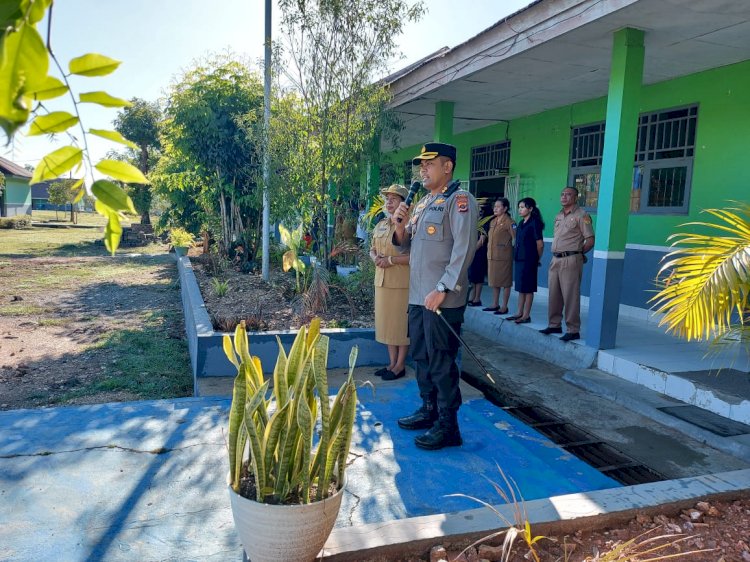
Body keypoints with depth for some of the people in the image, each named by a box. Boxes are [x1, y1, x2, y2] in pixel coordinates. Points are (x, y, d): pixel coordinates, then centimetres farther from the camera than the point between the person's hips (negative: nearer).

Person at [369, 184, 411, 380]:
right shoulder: (380, 226, 13)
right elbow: (372, 249, 22)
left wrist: (391, 260, -20)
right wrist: (375, 258, -1)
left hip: (402, 283, -7)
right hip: (382, 281, 8)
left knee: (401, 323, 1)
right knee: (386, 322, 12)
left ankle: (400, 365, 13)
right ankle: (392, 362, 24)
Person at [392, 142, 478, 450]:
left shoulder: (459, 199, -9)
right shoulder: (424, 202, 18)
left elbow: (463, 250, -18)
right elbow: (406, 245, 21)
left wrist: (442, 290, -22)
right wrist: (401, 225, 0)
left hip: (443, 298, -9)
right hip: (418, 295, 9)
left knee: (441, 361, -2)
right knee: (421, 356, 16)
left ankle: (448, 426, 9)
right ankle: (429, 410, 31)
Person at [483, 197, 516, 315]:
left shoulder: (509, 221, -8)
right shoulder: (493, 222, 15)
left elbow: (515, 238, -10)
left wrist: (507, 247, -11)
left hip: (503, 256, -8)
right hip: (491, 256, 8)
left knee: (505, 282, 0)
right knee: (494, 281, 13)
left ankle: (504, 307, 5)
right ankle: (495, 304, 23)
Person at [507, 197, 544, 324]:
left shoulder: (534, 223, -10)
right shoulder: (521, 223, 13)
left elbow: (540, 244, -10)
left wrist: (538, 259, 0)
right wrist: (516, 255, 12)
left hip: (529, 260, -8)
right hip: (519, 258, 8)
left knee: (528, 288, -2)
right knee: (520, 287, 12)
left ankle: (526, 315, 3)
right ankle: (519, 313, 19)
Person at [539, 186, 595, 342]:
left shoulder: (581, 215, -6)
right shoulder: (558, 216, 17)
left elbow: (590, 240, -9)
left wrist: (578, 253, 0)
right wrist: (556, 254, 12)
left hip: (571, 260, -8)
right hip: (556, 259, 8)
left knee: (570, 296, -6)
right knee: (554, 294, 11)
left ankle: (573, 330, -1)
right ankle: (554, 324, 22)